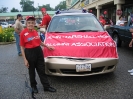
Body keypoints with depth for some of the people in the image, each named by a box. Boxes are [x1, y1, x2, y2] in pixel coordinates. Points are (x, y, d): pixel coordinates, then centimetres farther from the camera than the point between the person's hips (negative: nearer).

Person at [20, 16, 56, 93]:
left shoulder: (35, 31, 4)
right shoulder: (23, 33, -11)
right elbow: (22, 47, -9)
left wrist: (47, 46, 14)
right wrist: (25, 59, -12)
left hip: (39, 51, 4)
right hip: (29, 53, -4)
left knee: (42, 70, 11)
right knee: (32, 71, 13)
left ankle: (47, 86, 21)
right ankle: (33, 86, 33)